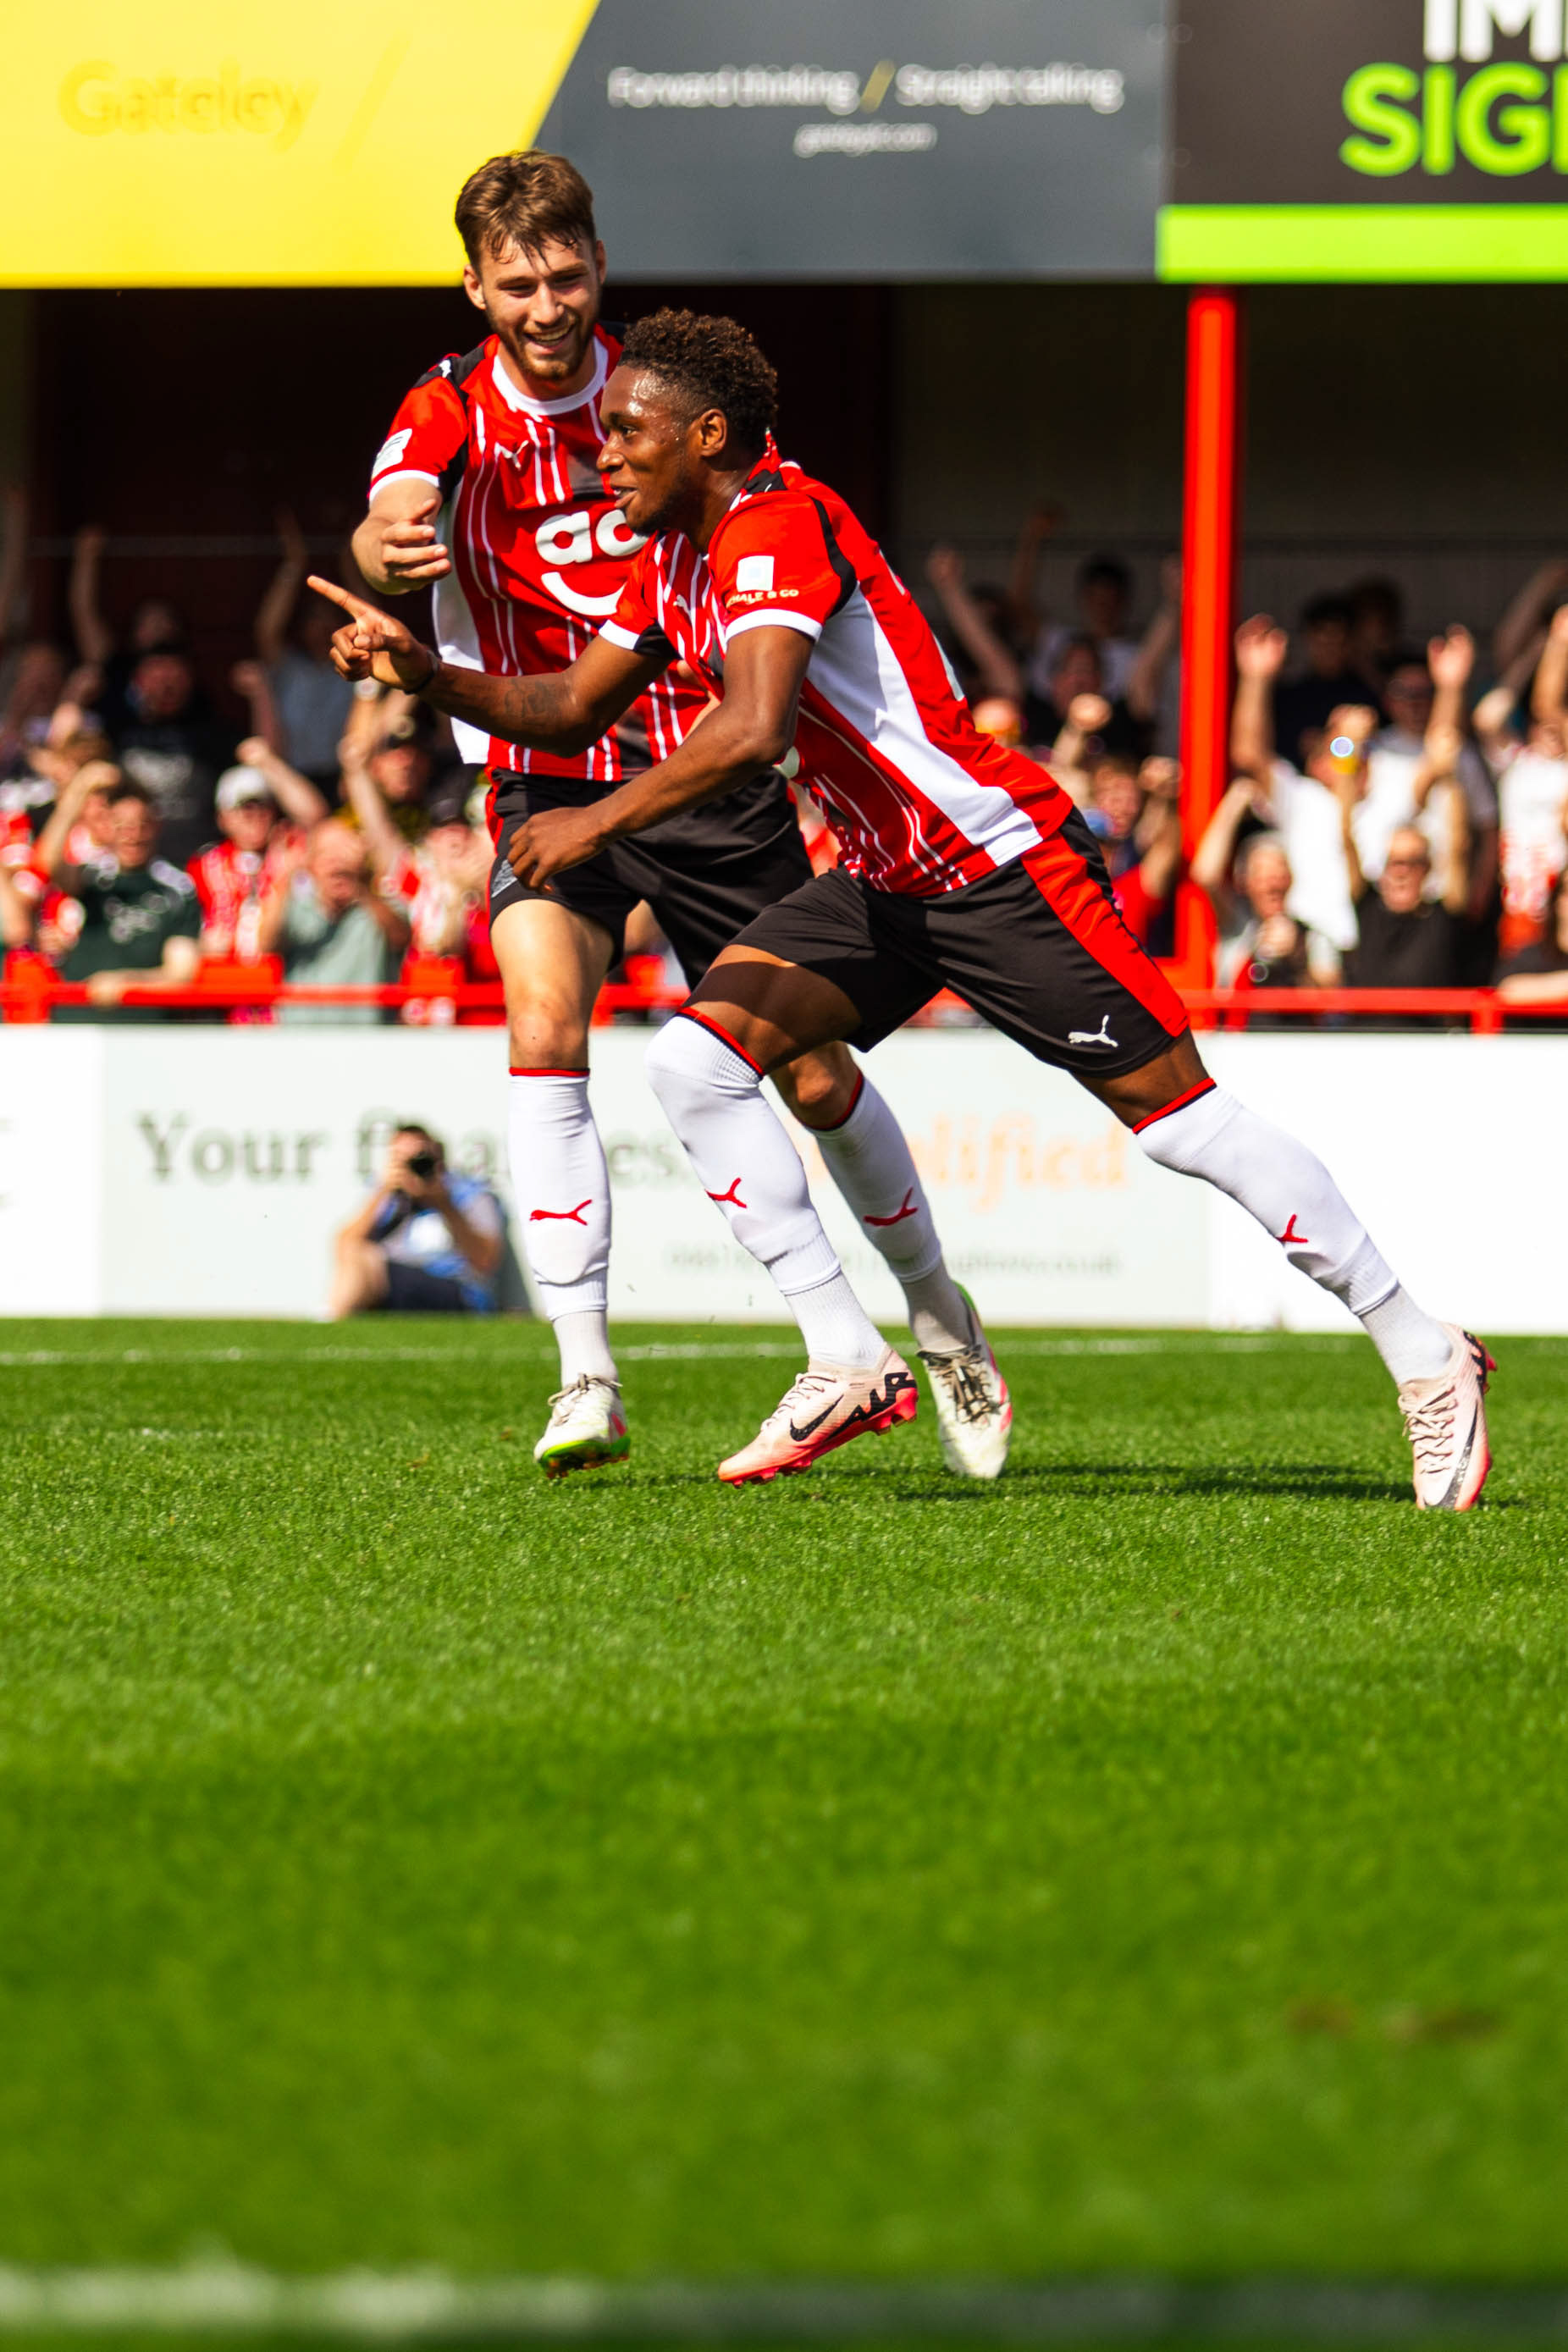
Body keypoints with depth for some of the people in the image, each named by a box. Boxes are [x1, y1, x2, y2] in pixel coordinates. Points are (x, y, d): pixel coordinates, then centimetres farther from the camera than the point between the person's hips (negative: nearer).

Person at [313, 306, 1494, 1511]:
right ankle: (850, 1364, -5)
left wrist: (599, 822, -29)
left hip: (1003, 860, -9)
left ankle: (1429, 1360, 5)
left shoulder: (779, 527, -21)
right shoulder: (674, 557, 9)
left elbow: (753, 729, -34)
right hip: (884, 884, 9)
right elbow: (572, 707, 16)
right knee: (696, 1056, -8)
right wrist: (426, 674, 1)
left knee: (1181, 1117, -7)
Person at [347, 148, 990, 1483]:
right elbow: (391, 534, -28)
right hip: (551, 775, -1)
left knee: (814, 1076, 2)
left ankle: (939, 1312, 28)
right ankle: (587, 1374, -21)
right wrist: (385, 555, -52)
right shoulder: (452, 414, -7)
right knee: (545, 1029, -25)